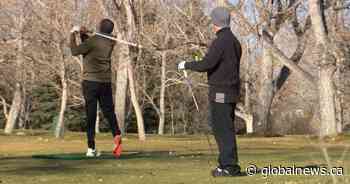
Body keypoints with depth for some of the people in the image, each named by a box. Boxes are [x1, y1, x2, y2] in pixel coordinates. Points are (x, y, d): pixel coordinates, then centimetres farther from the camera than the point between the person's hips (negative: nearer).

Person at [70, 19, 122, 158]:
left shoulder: (93, 40, -11)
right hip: (106, 82, 4)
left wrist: (73, 35, 6)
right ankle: (116, 135, -19)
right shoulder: (111, 42, 7)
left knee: (91, 115, -1)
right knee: (109, 111, 8)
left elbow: (75, 51, -5)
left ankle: (91, 148, -2)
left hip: (90, 82, -4)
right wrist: (83, 35, 7)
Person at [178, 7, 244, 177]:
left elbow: (205, 65, -20)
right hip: (231, 92, 9)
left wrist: (186, 65, -5)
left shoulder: (220, 42, -15)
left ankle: (230, 167, -6)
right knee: (223, 129, 15)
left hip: (221, 93, -9)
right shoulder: (234, 41, 14)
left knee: (223, 129, -6)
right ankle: (226, 164, 20)